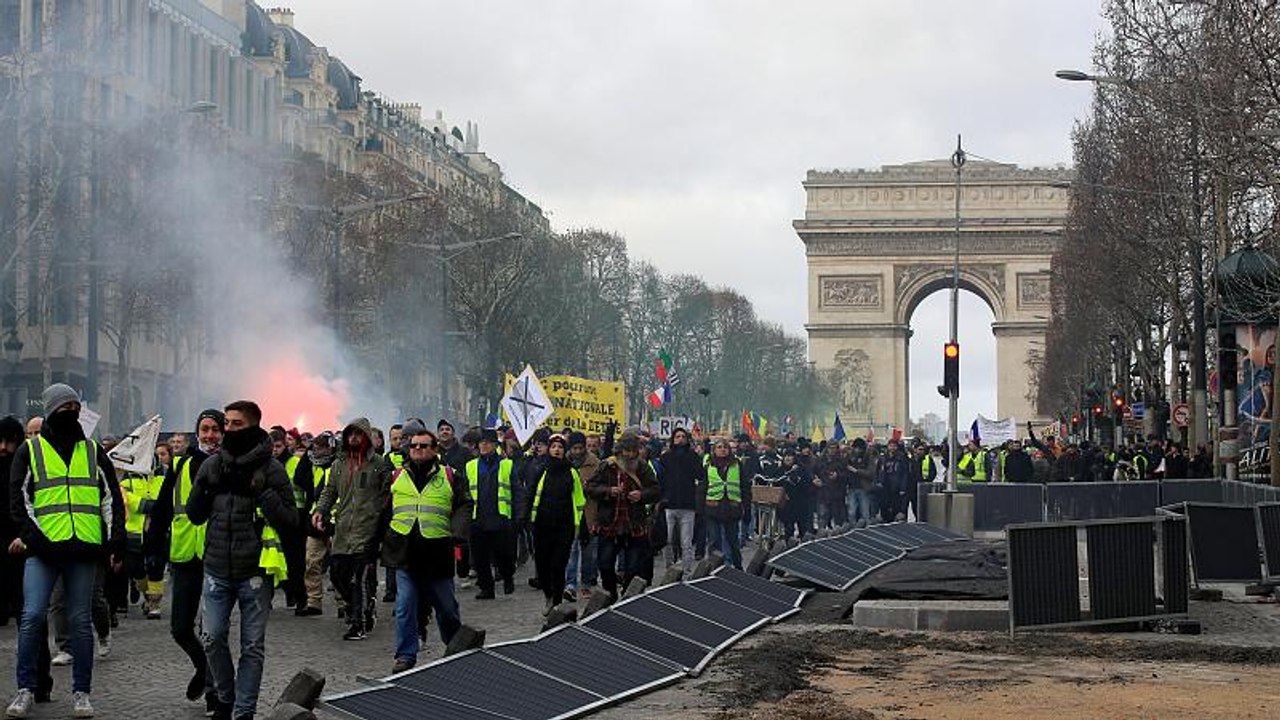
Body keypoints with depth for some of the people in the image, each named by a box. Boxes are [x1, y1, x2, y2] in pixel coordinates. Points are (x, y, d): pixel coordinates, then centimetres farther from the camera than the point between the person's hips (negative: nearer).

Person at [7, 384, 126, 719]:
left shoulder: (93, 452, 15)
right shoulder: (30, 450, 8)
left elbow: (112, 498, 14)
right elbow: (19, 497, 3)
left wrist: (116, 541, 4)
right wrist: (31, 535, -11)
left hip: (84, 549, 2)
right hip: (43, 549, -2)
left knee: (80, 621, 3)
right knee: (33, 616, -10)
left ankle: (81, 692, 11)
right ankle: (26, 690, 1)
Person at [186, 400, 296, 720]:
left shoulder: (271, 469, -5)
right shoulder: (212, 465, 6)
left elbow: (290, 522, -6)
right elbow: (194, 516, 11)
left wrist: (262, 493, -19)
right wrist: (203, 489, -8)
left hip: (255, 572, -3)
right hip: (217, 570, 3)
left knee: (252, 647, 4)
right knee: (213, 639, 6)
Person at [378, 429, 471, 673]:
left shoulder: (448, 476, 6)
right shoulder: (397, 477, 10)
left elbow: (464, 505, 5)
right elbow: (384, 512, 15)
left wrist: (458, 531, -12)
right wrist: (382, 538, 7)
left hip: (437, 552, -1)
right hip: (405, 552, 1)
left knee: (446, 606, 9)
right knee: (405, 606, -2)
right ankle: (406, 655, 6)